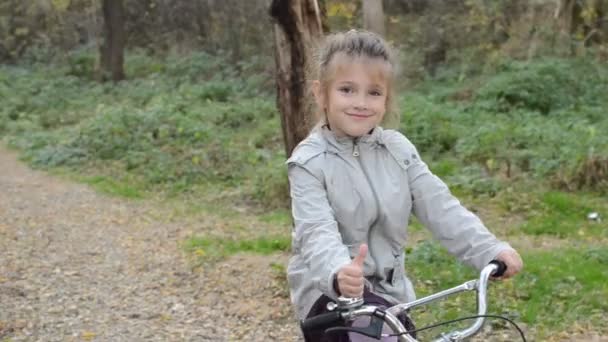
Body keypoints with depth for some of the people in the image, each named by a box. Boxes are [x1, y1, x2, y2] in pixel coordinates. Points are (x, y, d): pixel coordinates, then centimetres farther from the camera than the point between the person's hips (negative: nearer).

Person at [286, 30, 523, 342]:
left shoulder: (398, 150, 0)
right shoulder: (310, 162, -14)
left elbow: (440, 208, -7)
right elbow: (317, 232, -27)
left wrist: (490, 250, -22)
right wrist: (338, 272, -49)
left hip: (389, 290, 5)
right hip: (330, 291, -5)